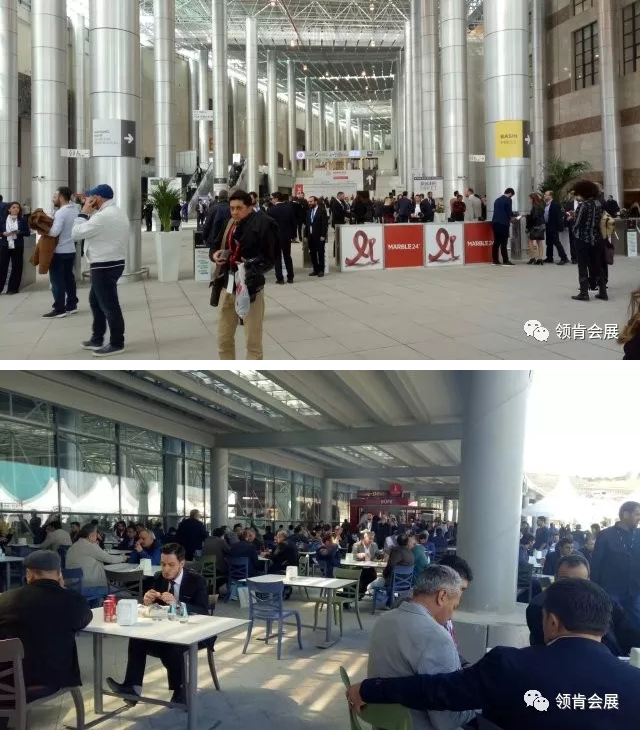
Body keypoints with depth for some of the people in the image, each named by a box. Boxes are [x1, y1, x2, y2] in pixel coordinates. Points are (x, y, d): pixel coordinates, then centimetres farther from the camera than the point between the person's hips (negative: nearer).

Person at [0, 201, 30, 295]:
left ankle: (13, 288, 11)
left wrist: (19, 232, -15)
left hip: (17, 247, 0)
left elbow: (28, 233, 1)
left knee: (16, 267, 2)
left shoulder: (22, 220, 2)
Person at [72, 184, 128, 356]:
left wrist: (84, 212, -5)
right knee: (95, 301, 20)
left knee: (109, 305, -1)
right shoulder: (118, 213, 13)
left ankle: (117, 344, 8)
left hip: (104, 267, -11)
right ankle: (97, 339, 28)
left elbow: (76, 234, -14)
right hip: (113, 263, 11)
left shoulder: (103, 216, -21)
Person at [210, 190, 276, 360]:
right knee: (224, 338, 14)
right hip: (227, 286, 6)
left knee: (253, 341, 3)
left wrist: (254, 269, -27)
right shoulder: (229, 224, 6)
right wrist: (215, 254, -5)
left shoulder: (262, 225, -11)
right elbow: (215, 246, 18)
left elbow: (269, 258, -9)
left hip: (250, 287, -6)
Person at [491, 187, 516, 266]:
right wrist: (511, 217, 10)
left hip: (495, 222, 7)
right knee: (503, 243, -6)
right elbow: (509, 212, -11)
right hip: (503, 223, -7)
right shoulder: (508, 200, -5)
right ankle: (505, 261, -6)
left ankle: (495, 260, 9)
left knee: (496, 242, 8)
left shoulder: (497, 200, 17)